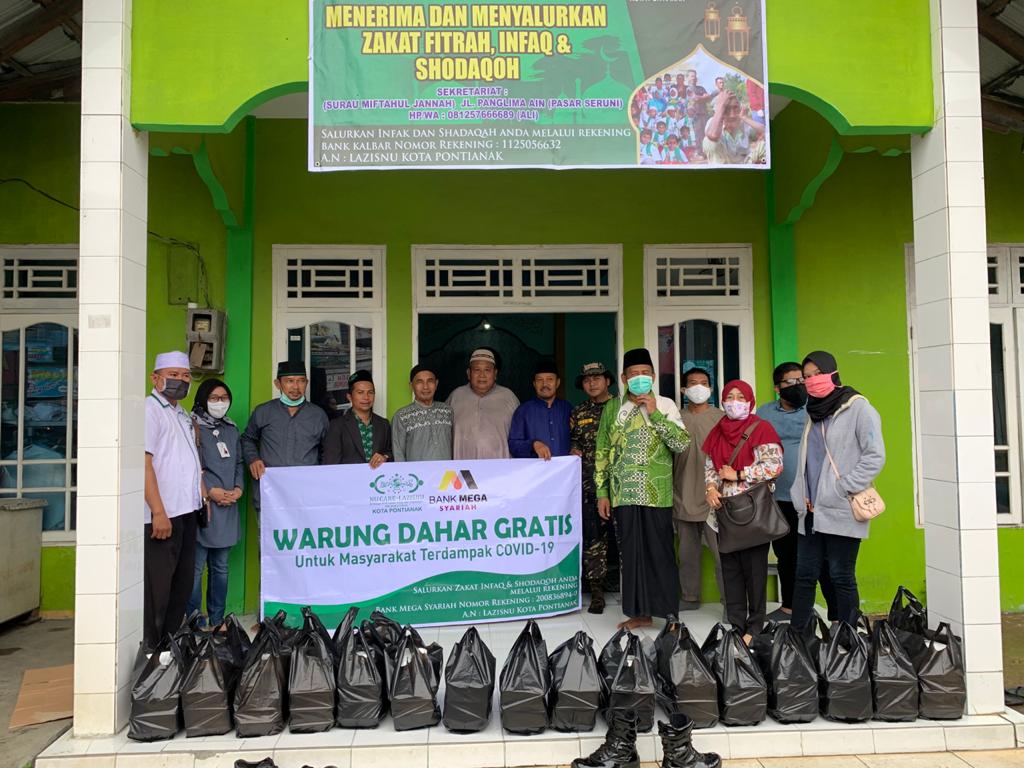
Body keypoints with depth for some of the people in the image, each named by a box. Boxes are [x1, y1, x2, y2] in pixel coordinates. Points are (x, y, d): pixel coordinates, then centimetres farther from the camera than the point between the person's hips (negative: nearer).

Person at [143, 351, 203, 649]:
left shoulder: (182, 414, 19)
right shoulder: (150, 409, -9)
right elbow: (144, 462, -17)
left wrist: (201, 495, 17)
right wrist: (158, 512, -21)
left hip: (186, 512, 9)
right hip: (162, 515, -9)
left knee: (182, 583, 15)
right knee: (157, 585, -2)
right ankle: (150, 648, 8)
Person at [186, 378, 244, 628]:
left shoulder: (231, 430, 18)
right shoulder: (193, 426, -4)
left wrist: (238, 488, 2)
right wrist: (211, 491, -14)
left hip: (227, 507, 7)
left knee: (220, 567, 12)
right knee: (196, 567, -4)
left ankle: (217, 620, 20)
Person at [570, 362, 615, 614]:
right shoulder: (578, 413, 14)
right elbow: (573, 441, 22)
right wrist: (574, 450, 1)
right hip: (589, 483, 2)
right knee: (593, 536, 2)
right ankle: (597, 592, 9)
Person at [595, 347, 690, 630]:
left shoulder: (665, 405, 3)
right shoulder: (612, 408, 10)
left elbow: (682, 444, -8)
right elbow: (602, 453, 10)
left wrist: (654, 413, -13)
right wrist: (602, 493, 6)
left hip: (656, 494, -2)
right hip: (624, 494, 2)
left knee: (660, 553, 0)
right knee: (631, 553, 7)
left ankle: (669, 613, 10)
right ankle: (640, 612, 18)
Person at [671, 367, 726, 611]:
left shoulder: (721, 418, -1)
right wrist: (671, 493, 9)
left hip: (713, 498, -3)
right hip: (683, 499, 3)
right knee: (687, 553, 13)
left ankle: (730, 601, 8)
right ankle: (689, 597, 26)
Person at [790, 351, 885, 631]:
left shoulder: (857, 407, -4)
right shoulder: (814, 412, 18)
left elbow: (875, 456, -11)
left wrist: (842, 490, -13)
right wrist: (801, 497, 9)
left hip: (841, 512, -7)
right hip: (811, 513, 7)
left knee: (842, 577, -1)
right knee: (804, 575, 9)